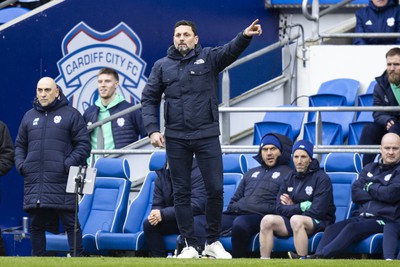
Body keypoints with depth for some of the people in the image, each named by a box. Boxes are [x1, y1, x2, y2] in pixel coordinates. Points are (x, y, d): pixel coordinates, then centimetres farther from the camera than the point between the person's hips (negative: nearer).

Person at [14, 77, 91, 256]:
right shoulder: (29, 117, 18)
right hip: (34, 182, 4)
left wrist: (69, 164, -11)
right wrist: (20, 165, 6)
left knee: (71, 223, -5)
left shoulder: (70, 115, 5)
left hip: (61, 181, -4)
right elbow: (20, 145, 24)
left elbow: (83, 144, 1)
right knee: (36, 225, 8)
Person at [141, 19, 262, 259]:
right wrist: (152, 129, -5)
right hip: (176, 138, 1)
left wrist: (245, 37, -38)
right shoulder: (162, 66, 8)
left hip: (207, 135, -1)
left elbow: (231, 51, -16)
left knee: (215, 189, -3)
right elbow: (149, 99, 9)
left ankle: (214, 242, 12)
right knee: (182, 192, 4)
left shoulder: (208, 58, 3)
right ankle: (190, 246, 11)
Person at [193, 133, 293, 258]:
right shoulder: (251, 173, 33)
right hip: (234, 214, 7)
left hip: (259, 217, -7)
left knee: (240, 223, -43)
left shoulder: (287, 173, 11)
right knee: (197, 221, -15)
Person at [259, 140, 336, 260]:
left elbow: (317, 211, -15)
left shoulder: (321, 178, -5)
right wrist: (302, 207, -11)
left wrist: (292, 208, -7)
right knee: (267, 220, -20)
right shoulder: (288, 180, 13)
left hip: (319, 223, -6)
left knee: (296, 220, -37)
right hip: (290, 221, 6)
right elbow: (280, 208, 3)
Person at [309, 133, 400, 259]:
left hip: (384, 219, -6)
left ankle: (322, 256, -50)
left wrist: (370, 187, 4)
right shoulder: (370, 168, 23)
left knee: (352, 228, -33)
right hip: (361, 216, 6)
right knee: (332, 229, -22)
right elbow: (355, 194, 11)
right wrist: (378, 194, -4)